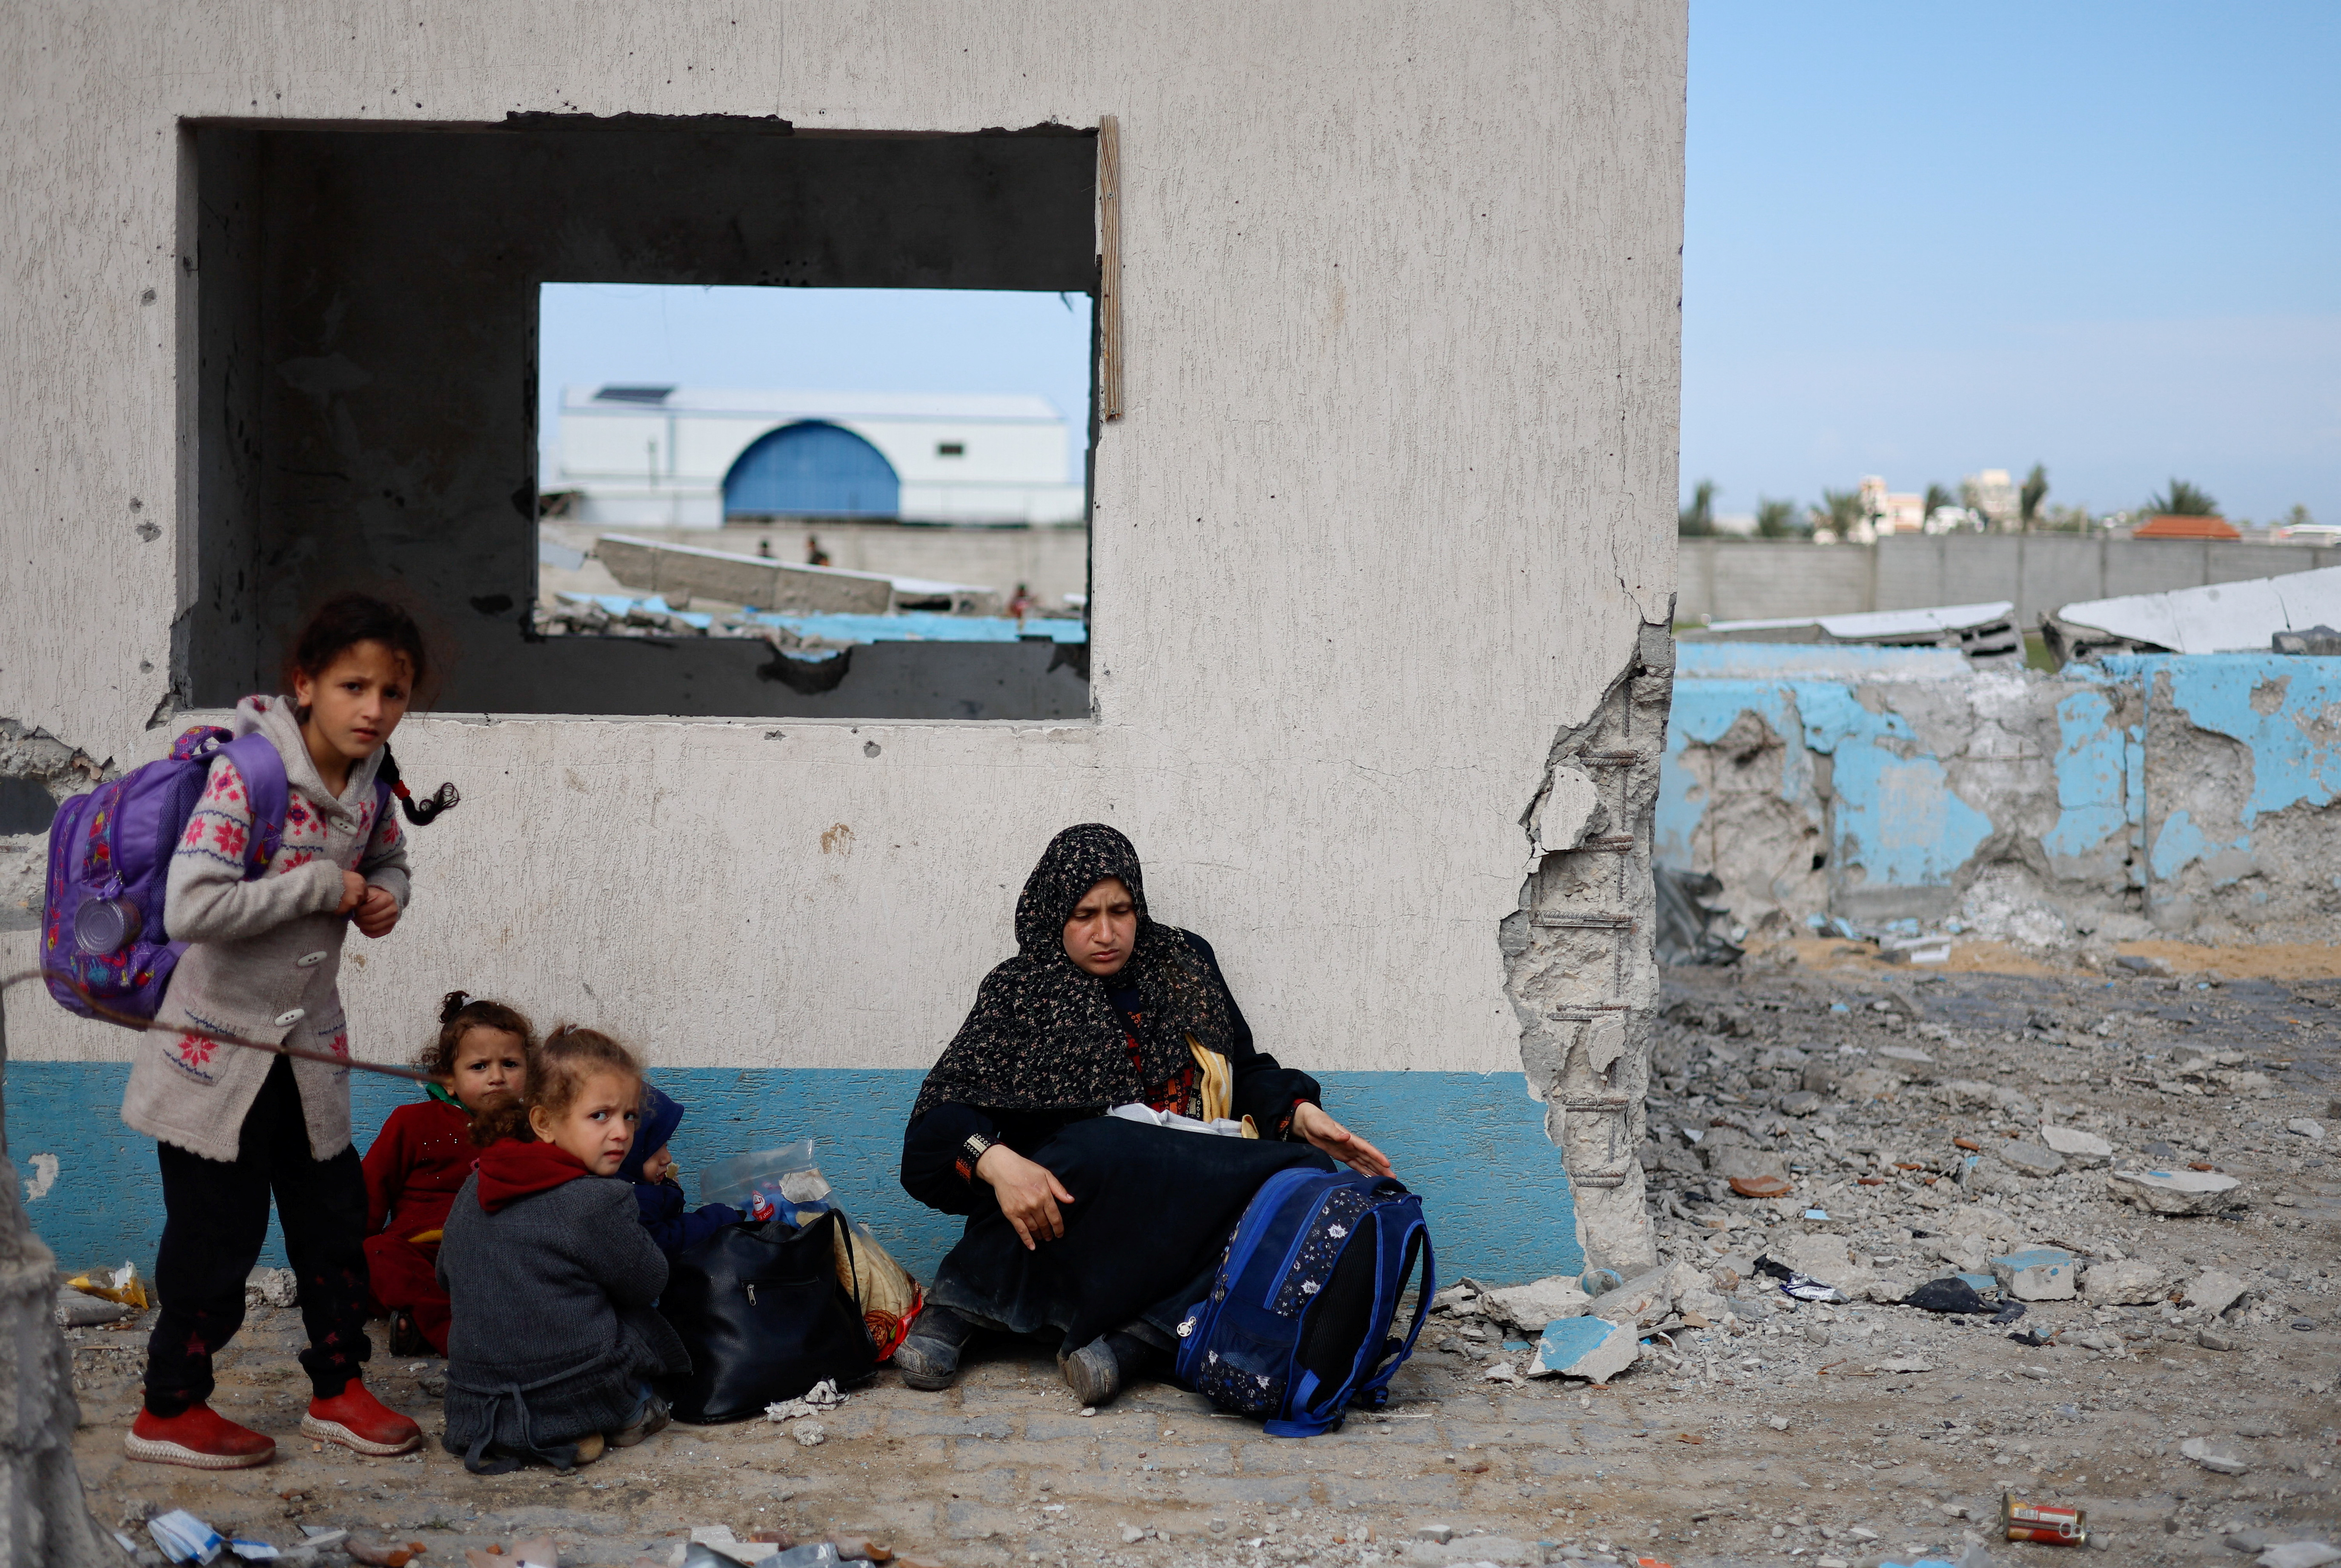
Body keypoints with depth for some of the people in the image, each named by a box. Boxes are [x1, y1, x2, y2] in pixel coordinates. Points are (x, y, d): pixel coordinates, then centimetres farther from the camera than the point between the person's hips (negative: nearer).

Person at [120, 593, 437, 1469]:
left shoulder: (368, 784, 0)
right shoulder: (247, 777, -23)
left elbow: (389, 858, 21)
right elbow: (190, 908, -32)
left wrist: (384, 896, -4)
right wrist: (323, 887, -25)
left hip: (308, 1042, 7)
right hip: (218, 1044, -7)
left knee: (333, 1216, 13)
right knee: (216, 1232, 3)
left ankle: (338, 1389, 29)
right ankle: (170, 1410, 19)